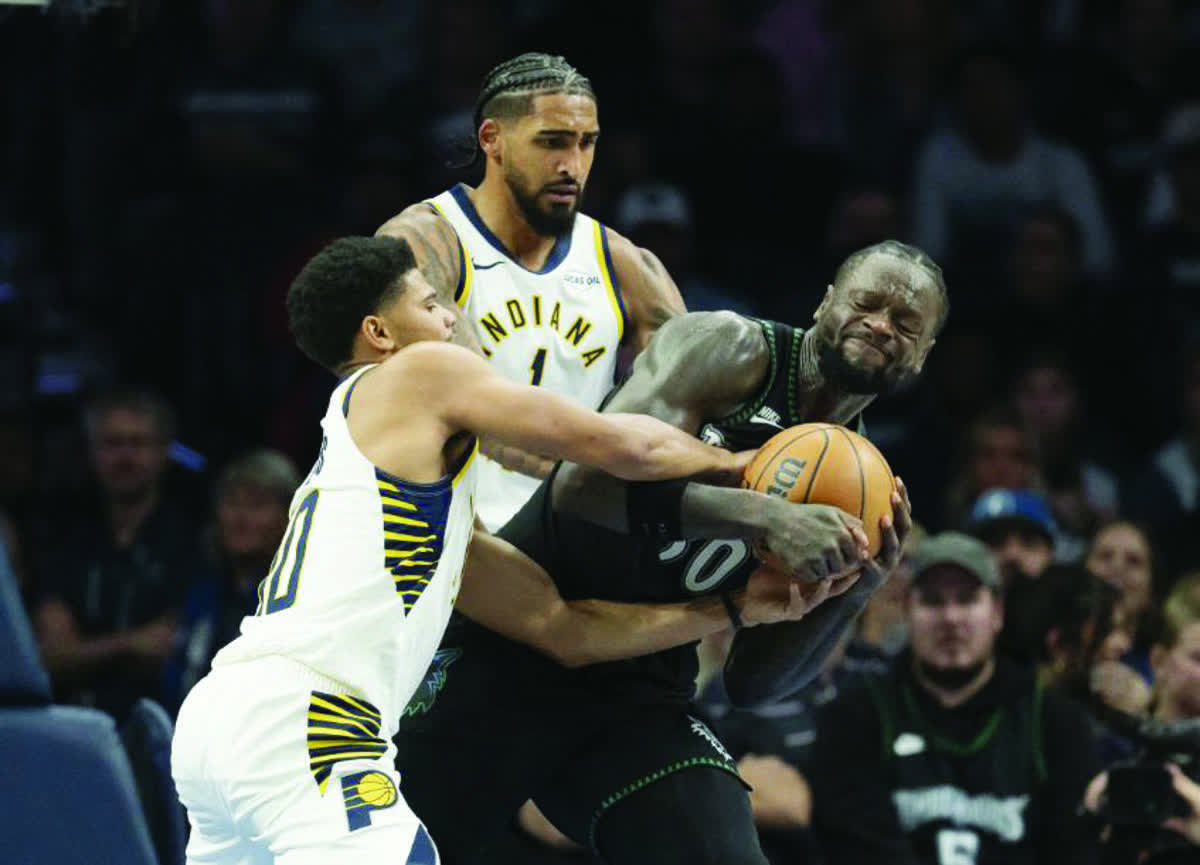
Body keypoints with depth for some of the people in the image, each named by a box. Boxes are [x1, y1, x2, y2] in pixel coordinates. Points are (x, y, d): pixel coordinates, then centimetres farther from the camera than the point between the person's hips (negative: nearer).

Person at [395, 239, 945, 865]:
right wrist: (763, 516, -33)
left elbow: (751, 682, 5)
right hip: (500, 652, -5)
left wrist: (853, 593, -12)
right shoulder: (728, 349, -10)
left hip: (638, 695, 5)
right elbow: (585, 480, -27)